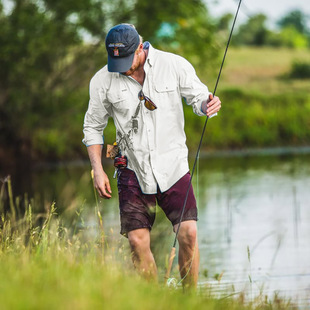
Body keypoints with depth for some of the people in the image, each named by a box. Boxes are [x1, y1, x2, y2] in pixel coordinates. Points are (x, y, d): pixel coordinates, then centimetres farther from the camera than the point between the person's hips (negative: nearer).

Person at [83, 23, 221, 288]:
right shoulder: (102, 81, -3)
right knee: (138, 241, -7)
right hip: (133, 168, 1)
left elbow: (198, 98, 2)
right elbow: (93, 127, 9)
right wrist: (98, 170, 0)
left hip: (172, 164, -1)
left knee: (189, 233, -13)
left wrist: (209, 104, -23)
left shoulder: (174, 65, -8)